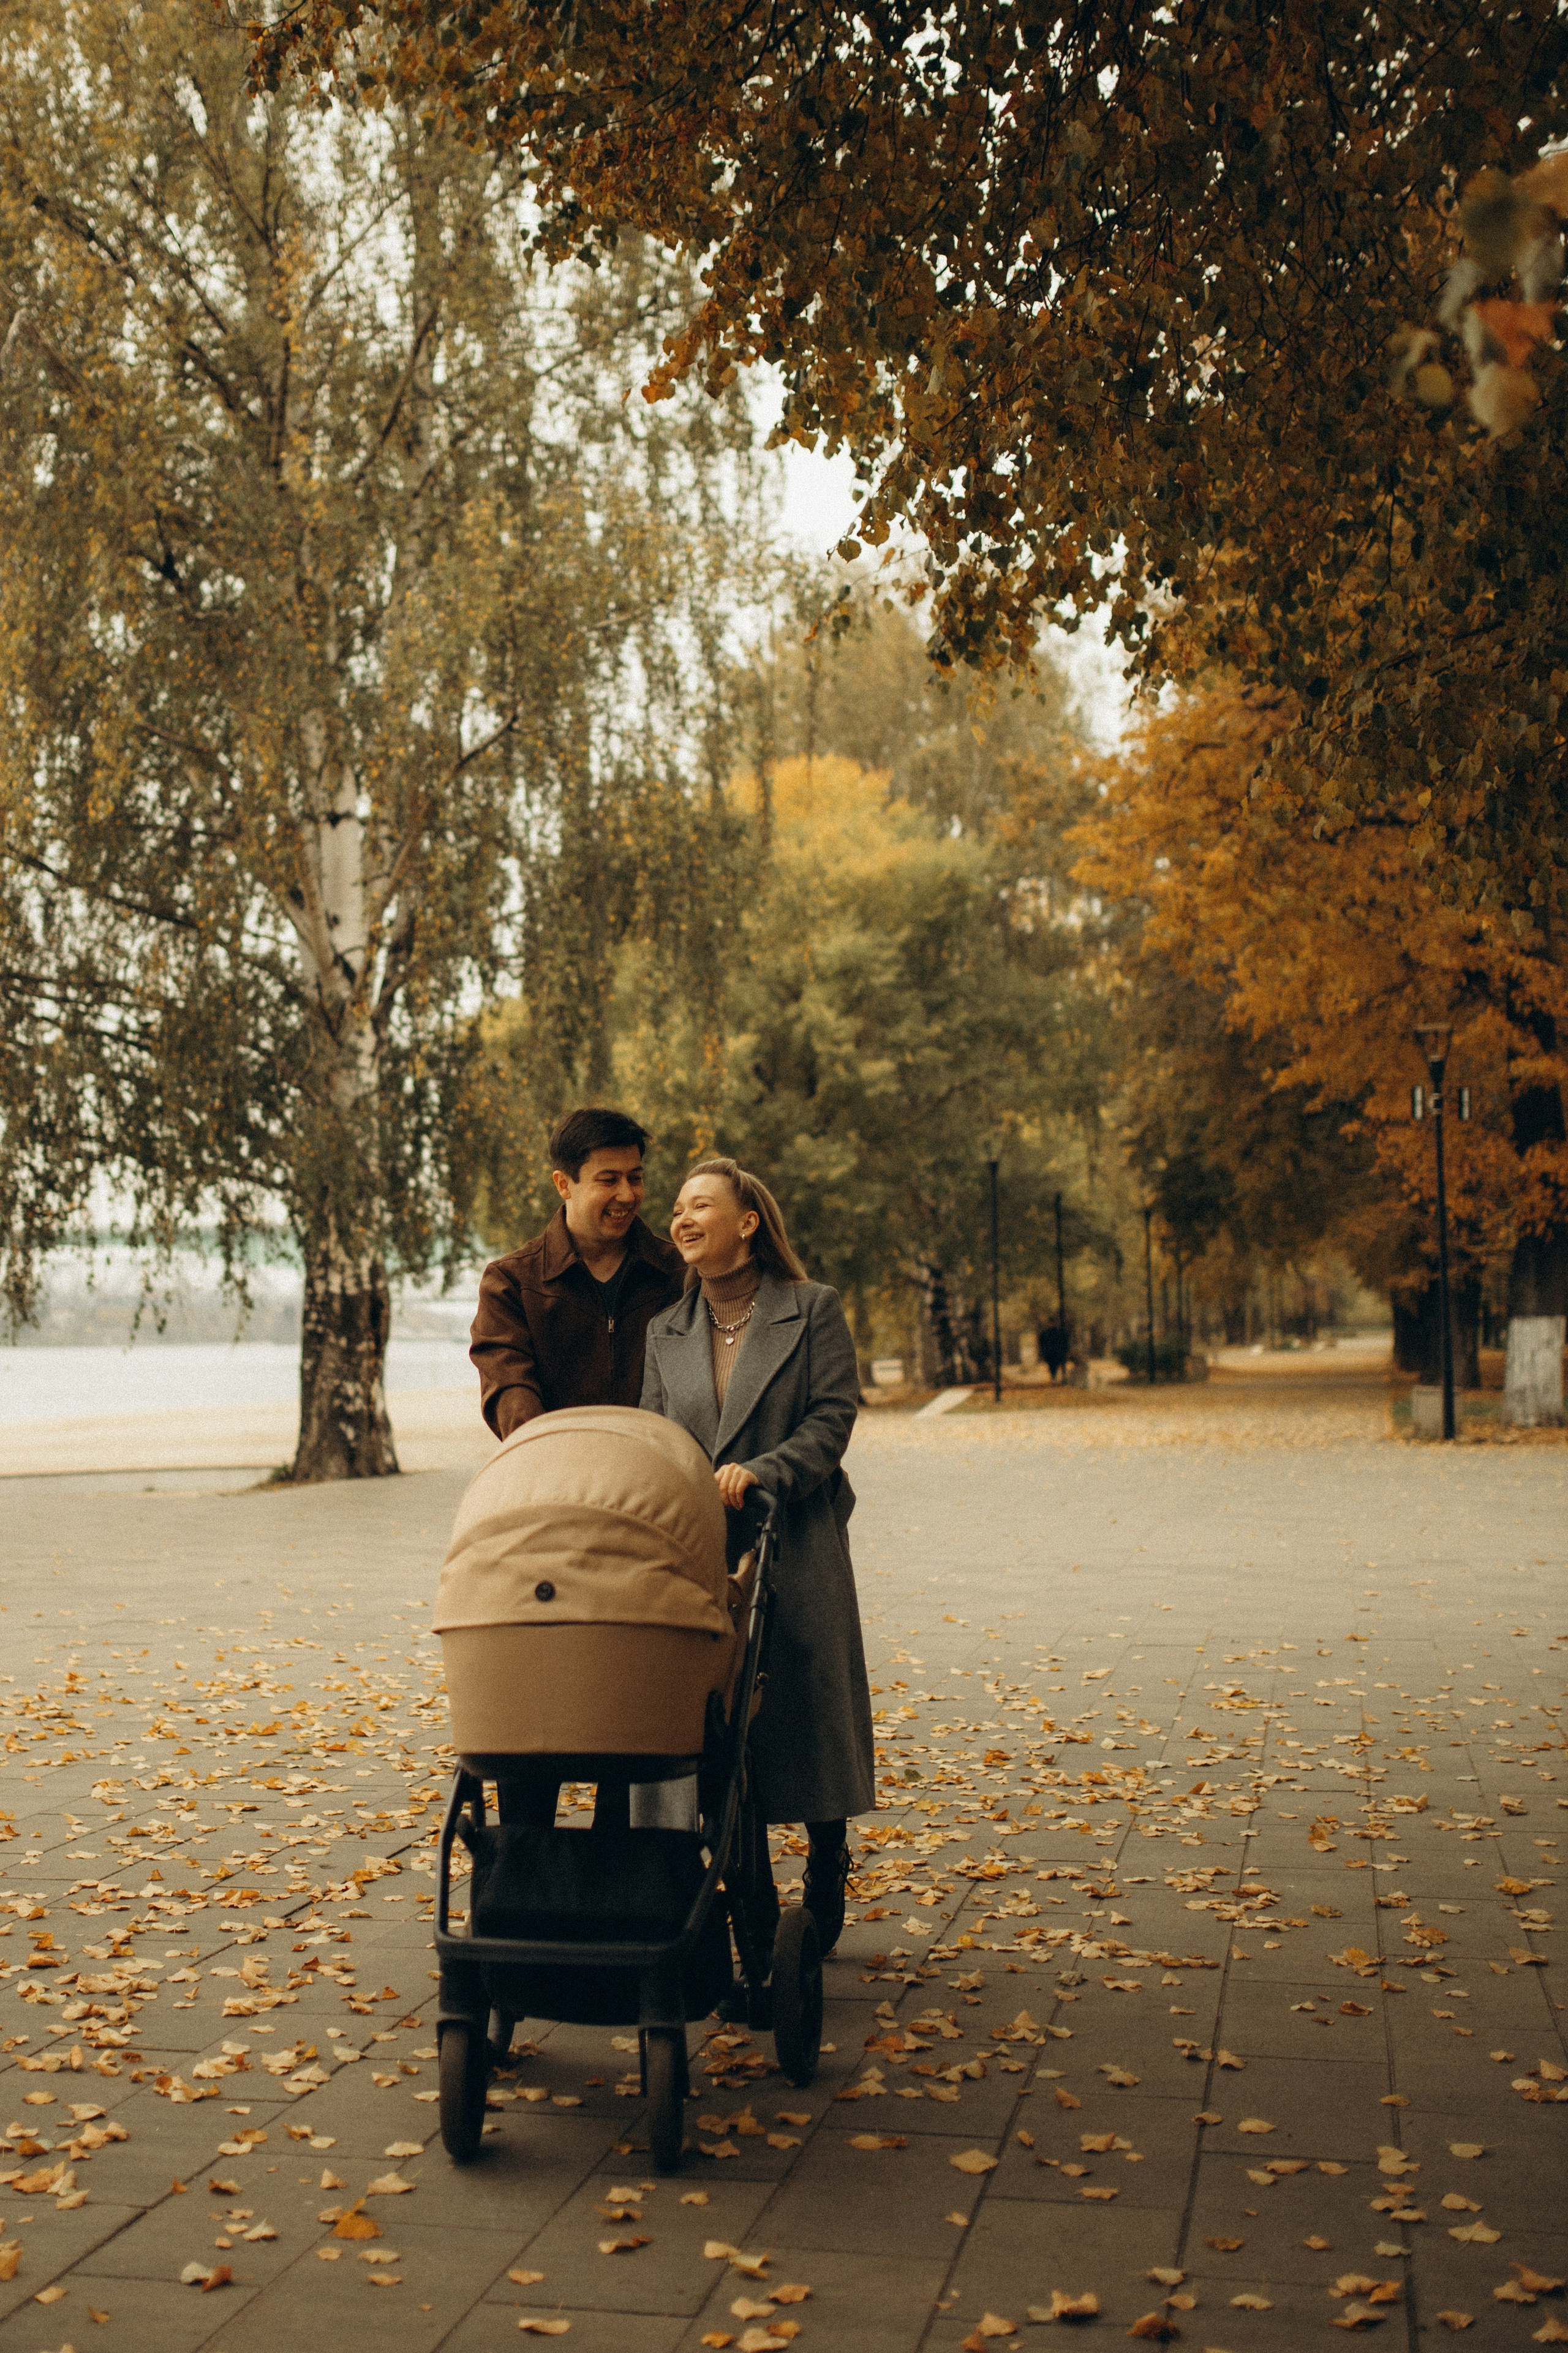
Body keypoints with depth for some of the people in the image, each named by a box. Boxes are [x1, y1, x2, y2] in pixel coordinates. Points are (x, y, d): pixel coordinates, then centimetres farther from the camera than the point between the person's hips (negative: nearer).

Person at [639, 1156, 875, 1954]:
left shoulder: (813, 1311, 2)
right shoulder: (666, 1330, 14)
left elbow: (833, 1417, -5)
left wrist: (761, 1472, -19)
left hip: (798, 1557, -3)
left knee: (810, 1723, 5)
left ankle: (825, 1894, 24)